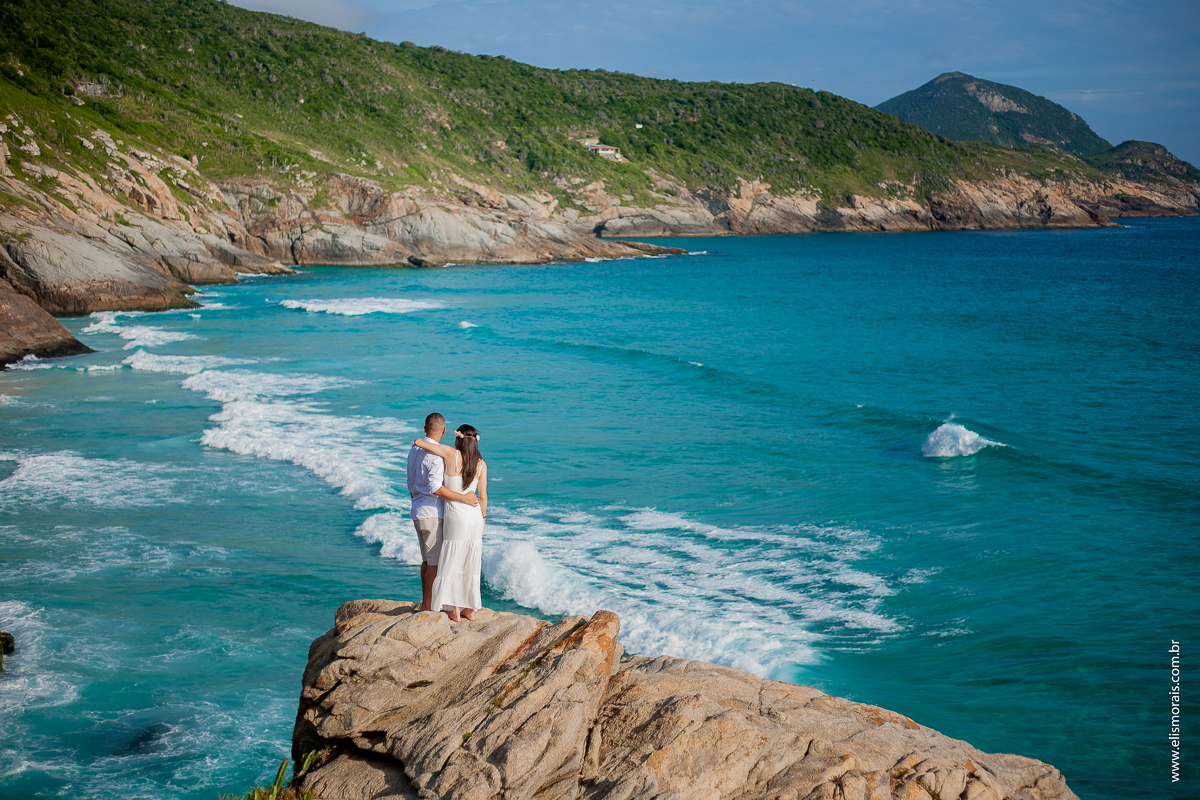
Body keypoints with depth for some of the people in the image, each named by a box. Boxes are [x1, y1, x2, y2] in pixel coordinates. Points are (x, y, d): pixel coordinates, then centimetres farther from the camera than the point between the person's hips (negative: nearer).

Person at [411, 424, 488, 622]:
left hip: (456, 516, -4)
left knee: (452, 563, 6)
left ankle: (455, 611, 7)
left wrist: (418, 443, 15)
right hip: (475, 516, 4)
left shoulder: (451, 453, -11)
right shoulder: (481, 464, -1)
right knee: (471, 563, 13)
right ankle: (470, 610, 17)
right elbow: (483, 497, 1)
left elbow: (419, 441, -8)